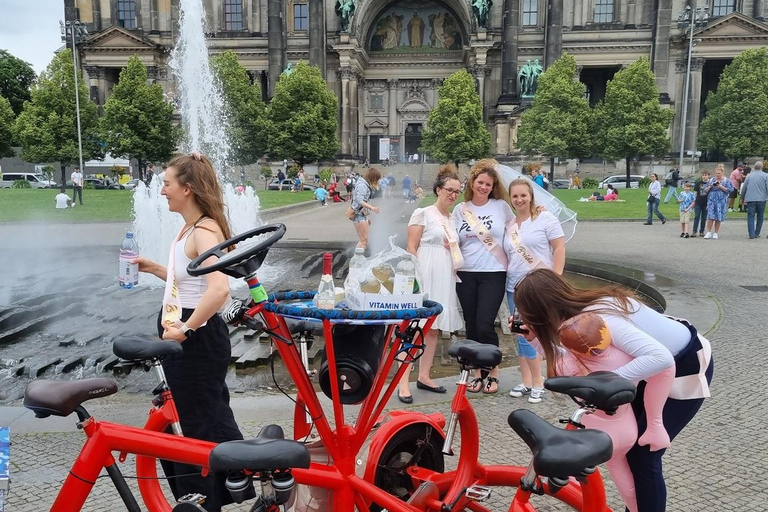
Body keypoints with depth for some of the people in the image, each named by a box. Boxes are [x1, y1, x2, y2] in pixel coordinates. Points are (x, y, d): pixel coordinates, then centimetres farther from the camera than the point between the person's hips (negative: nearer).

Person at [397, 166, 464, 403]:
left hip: (445, 279, 7)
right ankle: (403, 383, -7)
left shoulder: (453, 218, 16)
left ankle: (424, 376, 22)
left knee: (433, 328, 11)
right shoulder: (422, 213, -4)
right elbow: (411, 247, -9)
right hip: (425, 276, -7)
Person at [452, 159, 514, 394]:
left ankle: (493, 374, 11)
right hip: (466, 274, 3)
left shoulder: (501, 206, 2)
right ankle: (478, 373, 23)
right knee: (471, 326, 8)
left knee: (484, 325, -9)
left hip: (493, 274, -3)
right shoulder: (460, 209, 7)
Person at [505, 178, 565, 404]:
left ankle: (537, 382, 7)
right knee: (521, 335, 9)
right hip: (514, 287, 6)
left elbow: (559, 249, -7)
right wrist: (506, 279, 11)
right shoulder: (508, 225, 11)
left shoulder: (545, 218, -3)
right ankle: (526, 381, 19)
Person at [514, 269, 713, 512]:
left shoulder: (598, 318, -36)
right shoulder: (580, 310, -10)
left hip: (689, 367, -8)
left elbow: (660, 358, -41)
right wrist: (534, 337, -12)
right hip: (666, 358, 8)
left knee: (643, 454, -5)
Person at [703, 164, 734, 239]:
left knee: (718, 218, 1)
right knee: (710, 216, -8)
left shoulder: (726, 181, 7)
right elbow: (706, 190, 10)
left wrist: (721, 186, -13)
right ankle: (709, 232, -2)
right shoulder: (711, 180, 12)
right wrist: (711, 186, -7)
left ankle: (716, 233, 11)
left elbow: (729, 190, -2)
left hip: (721, 201, -1)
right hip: (711, 200, 1)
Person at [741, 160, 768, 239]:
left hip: (750, 199, 1)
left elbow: (744, 188, 12)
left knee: (751, 217, 0)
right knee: (760, 217, 11)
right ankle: (757, 234, 14)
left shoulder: (749, 176, 7)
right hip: (761, 199, -1)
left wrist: (743, 197, 23)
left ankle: (751, 234, -9)